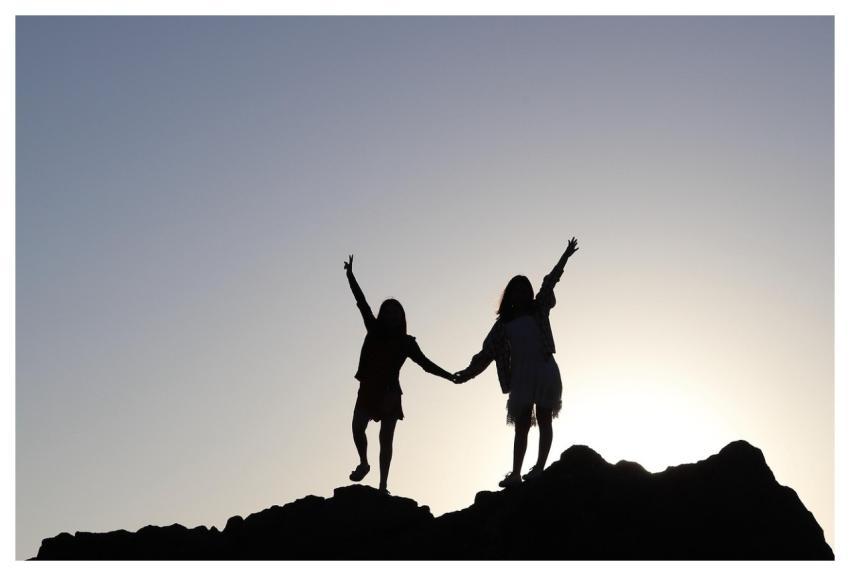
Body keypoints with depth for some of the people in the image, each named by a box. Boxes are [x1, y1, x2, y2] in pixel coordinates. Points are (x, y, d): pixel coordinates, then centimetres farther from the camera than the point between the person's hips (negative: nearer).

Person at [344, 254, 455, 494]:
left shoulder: (406, 342, 2)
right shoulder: (374, 330, 4)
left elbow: (424, 363, 2)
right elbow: (362, 302, 2)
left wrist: (450, 376, -7)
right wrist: (350, 276, -2)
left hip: (390, 394, -1)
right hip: (368, 390, 1)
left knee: (386, 439, 0)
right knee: (357, 427, -14)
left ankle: (383, 486, 1)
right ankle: (364, 463, 15)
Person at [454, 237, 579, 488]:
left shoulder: (538, 310, 6)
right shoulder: (504, 323, 10)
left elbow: (550, 282, -1)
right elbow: (487, 352, 9)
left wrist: (565, 257, -6)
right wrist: (468, 371, 3)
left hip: (544, 372, -2)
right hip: (521, 377, 2)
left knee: (544, 421, 0)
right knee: (521, 426, 4)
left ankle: (539, 468, -1)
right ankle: (516, 473, 4)